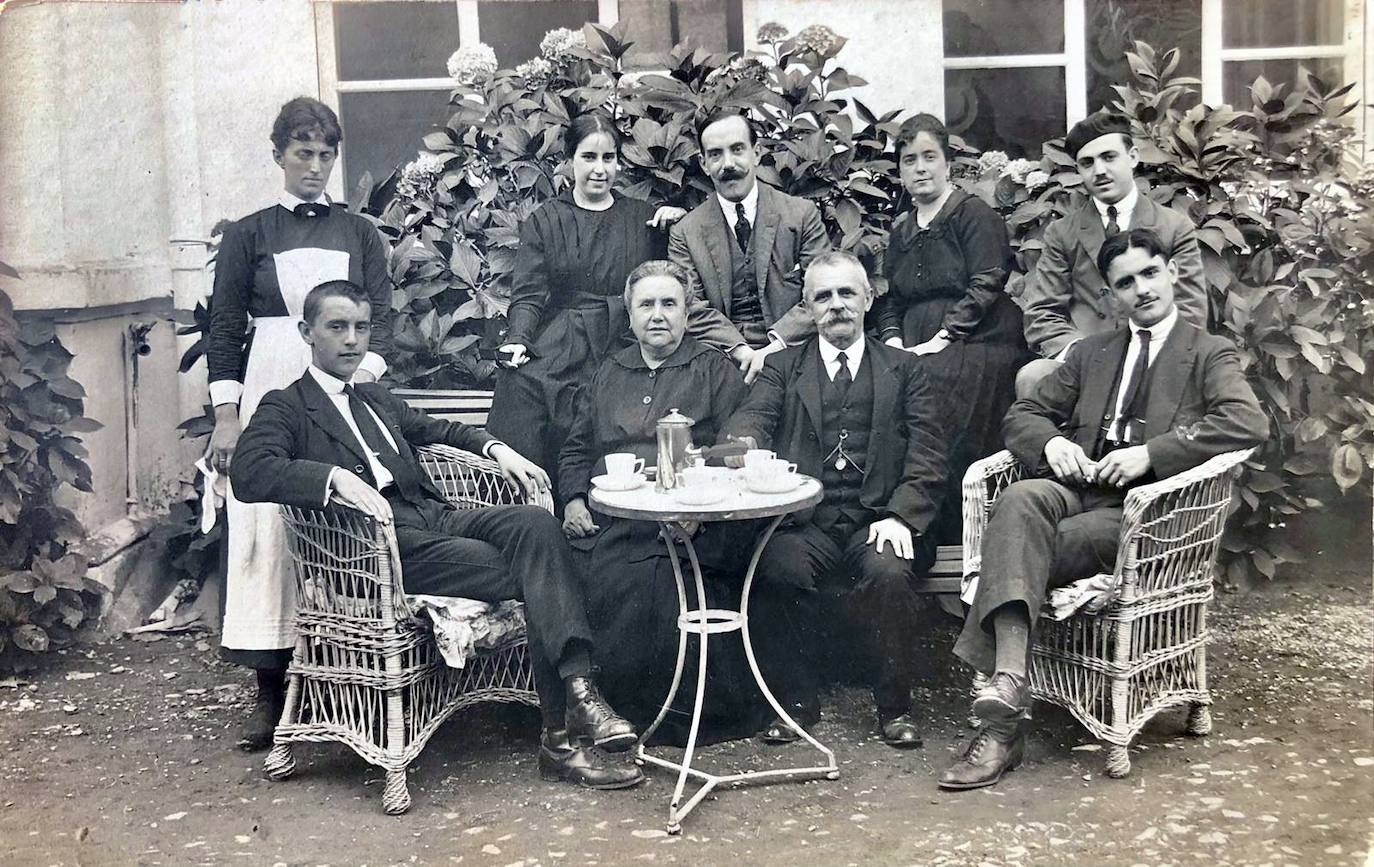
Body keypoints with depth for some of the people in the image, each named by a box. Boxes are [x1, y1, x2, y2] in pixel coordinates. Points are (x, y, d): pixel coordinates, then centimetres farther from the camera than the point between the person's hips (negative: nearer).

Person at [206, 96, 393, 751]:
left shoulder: (359, 234, 13)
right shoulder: (248, 235, 9)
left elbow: (382, 316, 8)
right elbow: (224, 328, 7)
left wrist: (362, 375, -11)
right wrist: (225, 414, -3)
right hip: (270, 390, -1)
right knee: (266, 528, -5)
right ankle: (271, 688, 0)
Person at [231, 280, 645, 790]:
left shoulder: (376, 399, 28)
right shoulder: (285, 408, 6)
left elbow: (439, 430, 42)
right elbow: (248, 472, -13)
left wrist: (495, 448, 21)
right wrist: (335, 476, -29)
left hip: (434, 516, 7)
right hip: (380, 544, -7)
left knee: (536, 522, -25)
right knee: (531, 577, -25)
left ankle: (577, 686, -36)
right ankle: (563, 741, -22)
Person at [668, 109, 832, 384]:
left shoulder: (802, 215, 6)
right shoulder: (685, 233, 8)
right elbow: (691, 310, 1)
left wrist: (775, 347, -15)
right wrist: (740, 351, -15)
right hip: (720, 363, 1)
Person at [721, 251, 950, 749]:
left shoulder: (903, 370, 17)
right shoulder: (783, 367, 19)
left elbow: (928, 455, 6)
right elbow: (753, 416, 0)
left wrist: (901, 516, -11)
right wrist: (743, 443, -26)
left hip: (877, 523, 0)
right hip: (805, 524, 1)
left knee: (887, 571, -31)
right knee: (780, 564, -30)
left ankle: (894, 707, -11)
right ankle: (797, 701, -11)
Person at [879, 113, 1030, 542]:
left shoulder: (973, 213, 2)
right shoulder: (901, 230, 22)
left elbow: (987, 285, -8)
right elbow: (890, 300, 20)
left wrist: (942, 338, -14)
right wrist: (894, 342, 0)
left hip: (974, 346, -5)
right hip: (916, 352, 6)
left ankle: (951, 543, -14)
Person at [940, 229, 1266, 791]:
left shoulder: (1211, 355, 11)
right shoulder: (1091, 353, 26)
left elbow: (1248, 423, -9)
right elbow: (1022, 415, 22)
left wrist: (1149, 453, -18)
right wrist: (1051, 442, -3)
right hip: (1075, 488, 4)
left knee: (1019, 548, -30)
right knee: (1020, 500, -33)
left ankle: (1003, 723, -26)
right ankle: (1008, 684, -45)